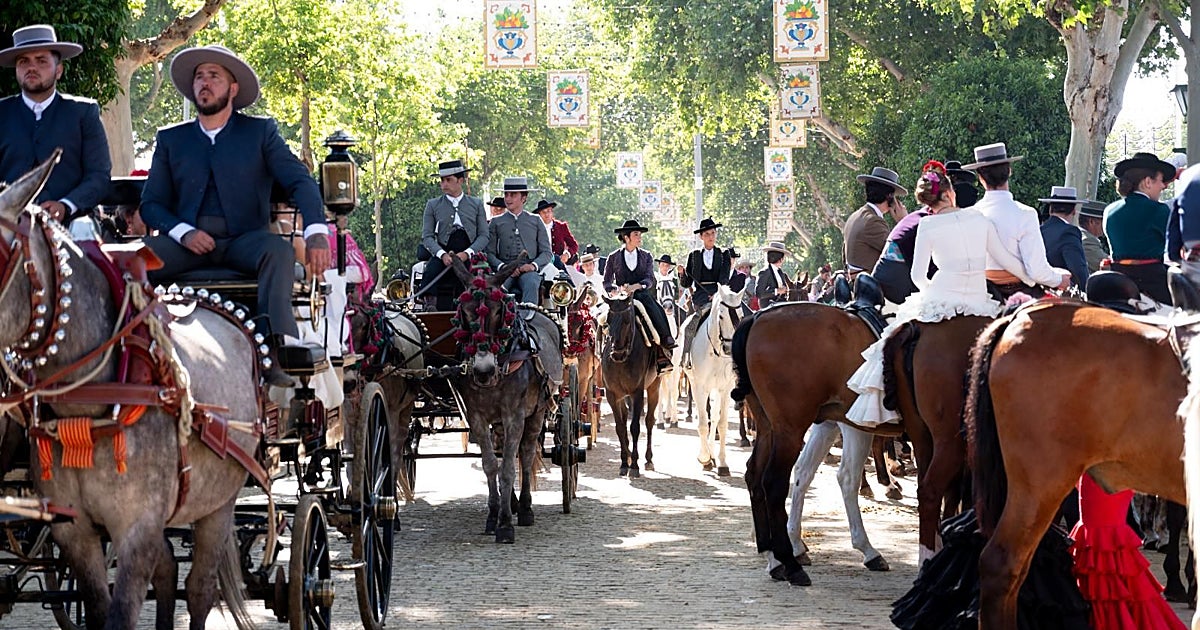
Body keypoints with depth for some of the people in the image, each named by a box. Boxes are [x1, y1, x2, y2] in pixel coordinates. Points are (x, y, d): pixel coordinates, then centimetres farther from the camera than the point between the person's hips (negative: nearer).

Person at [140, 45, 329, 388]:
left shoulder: (261, 132, 13)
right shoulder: (170, 139, 19)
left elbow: (300, 181, 1)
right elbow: (152, 203, 14)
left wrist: (316, 232, -19)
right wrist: (184, 232, -9)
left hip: (244, 240, -2)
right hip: (190, 243, 2)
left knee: (278, 249, -35)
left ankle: (278, 349, -48)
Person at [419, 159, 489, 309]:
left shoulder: (476, 204, 14)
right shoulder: (433, 205, 14)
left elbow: (484, 236, 8)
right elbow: (427, 236, 7)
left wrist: (466, 253, -11)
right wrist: (442, 254, -13)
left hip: (469, 256, 0)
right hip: (443, 255, 0)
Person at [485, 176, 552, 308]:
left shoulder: (535, 221, 19)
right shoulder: (496, 223, 18)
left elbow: (547, 252, 14)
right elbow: (489, 253, 10)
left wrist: (533, 265, -7)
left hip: (529, 270, 0)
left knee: (531, 283, -37)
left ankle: (527, 315, -52)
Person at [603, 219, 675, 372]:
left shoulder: (646, 256, 13)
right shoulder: (614, 257, 9)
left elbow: (650, 280, 0)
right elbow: (607, 282, 10)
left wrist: (635, 286, -21)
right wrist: (616, 289, -13)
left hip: (642, 296, 1)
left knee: (658, 313, -29)